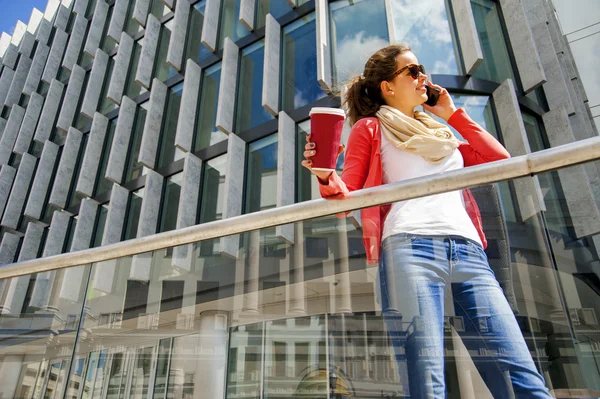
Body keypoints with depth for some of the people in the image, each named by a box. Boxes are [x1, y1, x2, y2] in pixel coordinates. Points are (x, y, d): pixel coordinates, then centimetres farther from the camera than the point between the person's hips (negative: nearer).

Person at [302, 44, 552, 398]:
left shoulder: (442, 133, 34)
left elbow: (500, 160, 25)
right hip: (410, 247, -4)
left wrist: (454, 114, 29)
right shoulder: (370, 128, 18)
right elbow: (347, 196, 8)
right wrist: (327, 177, -16)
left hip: (468, 250, 5)